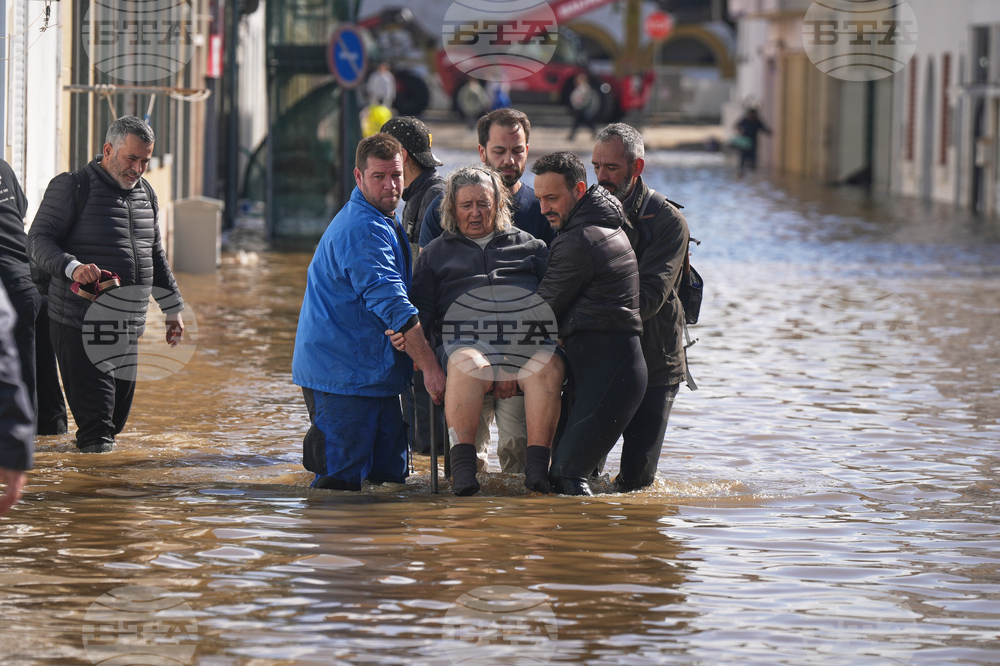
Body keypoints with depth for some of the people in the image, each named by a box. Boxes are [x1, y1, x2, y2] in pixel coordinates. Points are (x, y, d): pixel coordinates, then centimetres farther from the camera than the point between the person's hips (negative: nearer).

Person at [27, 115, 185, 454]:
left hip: (129, 325, 7)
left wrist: (173, 309, 25)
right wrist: (73, 267, -30)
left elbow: (155, 256, 26)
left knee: (119, 409, 10)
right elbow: (38, 241, -12)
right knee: (93, 410, -12)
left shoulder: (145, 193, 16)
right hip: (80, 323, -6)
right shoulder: (70, 187, -6)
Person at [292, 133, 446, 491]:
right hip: (343, 375, -10)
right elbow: (391, 304, -24)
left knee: (391, 472, 9)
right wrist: (429, 366, -26)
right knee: (341, 480, -10)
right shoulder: (362, 230, -17)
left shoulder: (385, 223, 16)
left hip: (375, 374, 10)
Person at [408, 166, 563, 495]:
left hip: (526, 340, 1)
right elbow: (421, 305, 19)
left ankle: (536, 464, -38)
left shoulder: (530, 246, 28)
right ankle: (465, 461, -37)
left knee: (549, 365, -36)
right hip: (466, 340, -1)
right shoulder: (436, 252, 28)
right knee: (468, 365, -40)